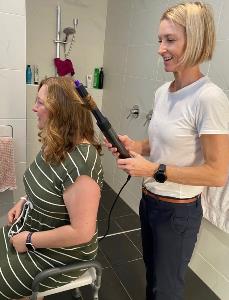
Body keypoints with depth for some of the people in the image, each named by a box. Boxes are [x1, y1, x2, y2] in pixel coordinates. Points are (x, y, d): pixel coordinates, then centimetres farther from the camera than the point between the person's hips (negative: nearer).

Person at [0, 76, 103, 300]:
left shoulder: (80, 162, -33)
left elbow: (81, 232, -30)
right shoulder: (54, 145, -4)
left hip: (58, 254, -8)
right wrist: (25, 201, -1)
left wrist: (28, 240, -20)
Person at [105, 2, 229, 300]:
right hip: (150, 200, 7)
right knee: (152, 273, 28)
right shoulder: (163, 91, 1)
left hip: (179, 211, -7)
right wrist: (133, 145, -6)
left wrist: (154, 170, -25)